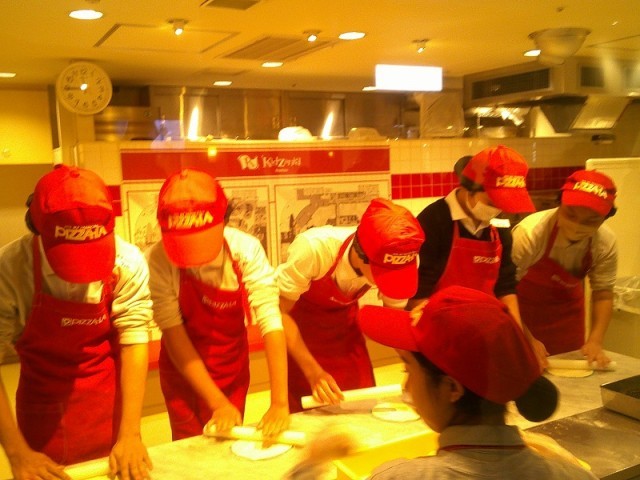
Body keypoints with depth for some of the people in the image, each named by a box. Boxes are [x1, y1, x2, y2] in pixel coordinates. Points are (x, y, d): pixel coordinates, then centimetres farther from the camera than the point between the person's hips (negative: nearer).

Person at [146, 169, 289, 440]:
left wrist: (280, 404, -34)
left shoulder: (246, 250, -24)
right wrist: (217, 402, -24)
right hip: (183, 372, -1)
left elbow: (271, 322, -28)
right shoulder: (160, 260, -27)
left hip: (232, 367, 2)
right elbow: (173, 335, -23)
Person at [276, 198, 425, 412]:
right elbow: (280, 313, -25)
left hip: (344, 321, 3)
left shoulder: (391, 264, -25)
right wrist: (312, 371, -32)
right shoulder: (313, 248, -37)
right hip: (299, 324, -3)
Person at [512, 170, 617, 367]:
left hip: (566, 304, 4)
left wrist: (595, 341, -18)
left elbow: (603, 292, -8)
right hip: (525, 304, -4)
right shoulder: (531, 232, -34)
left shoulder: (606, 242, -19)